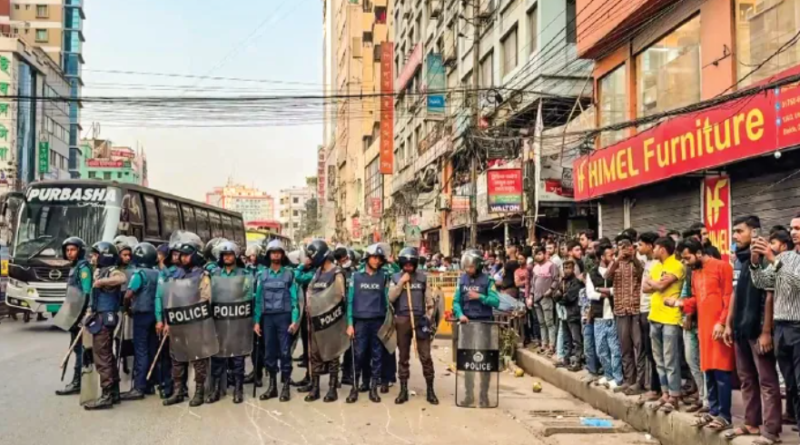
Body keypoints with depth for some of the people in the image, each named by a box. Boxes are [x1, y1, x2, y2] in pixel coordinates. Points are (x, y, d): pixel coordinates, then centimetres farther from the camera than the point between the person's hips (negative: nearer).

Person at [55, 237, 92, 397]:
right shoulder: (74, 268, 18)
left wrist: (80, 315, -22)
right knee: (77, 348, 11)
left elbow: (87, 293, -19)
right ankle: (77, 381, 17)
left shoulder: (83, 267, -12)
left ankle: (77, 383, -5)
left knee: (80, 348, -7)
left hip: (80, 314, -10)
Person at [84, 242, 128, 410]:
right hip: (99, 318, 10)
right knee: (107, 356, 15)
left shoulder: (111, 272, -15)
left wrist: (101, 281, -32)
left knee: (102, 358, -8)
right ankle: (114, 392, 23)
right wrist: (90, 311, 15)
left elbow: (122, 278, -38)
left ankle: (107, 396, -4)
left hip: (105, 319, -10)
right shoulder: (99, 271, 14)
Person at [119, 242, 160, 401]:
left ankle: (139, 388, -7)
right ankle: (149, 384, 17)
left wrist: (127, 306, 0)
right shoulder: (157, 273, 7)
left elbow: (128, 295, -19)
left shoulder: (139, 273, -12)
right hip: (154, 313, 6)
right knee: (152, 350, 10)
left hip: (142, 314, -6)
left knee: (141, 351, -6)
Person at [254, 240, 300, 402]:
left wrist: (295, 320, -9)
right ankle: (272, 385, 17)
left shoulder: (289, 274, 1)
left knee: (285, 352, 0)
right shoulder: (262, 275, 8)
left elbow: (294, 298, -2)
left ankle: (286, 386, 7)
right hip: (267, 317, 3)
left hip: (284, 317, -3)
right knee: (269, 352, 7)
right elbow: (258, 299, 9)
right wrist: (257, 321, 4)